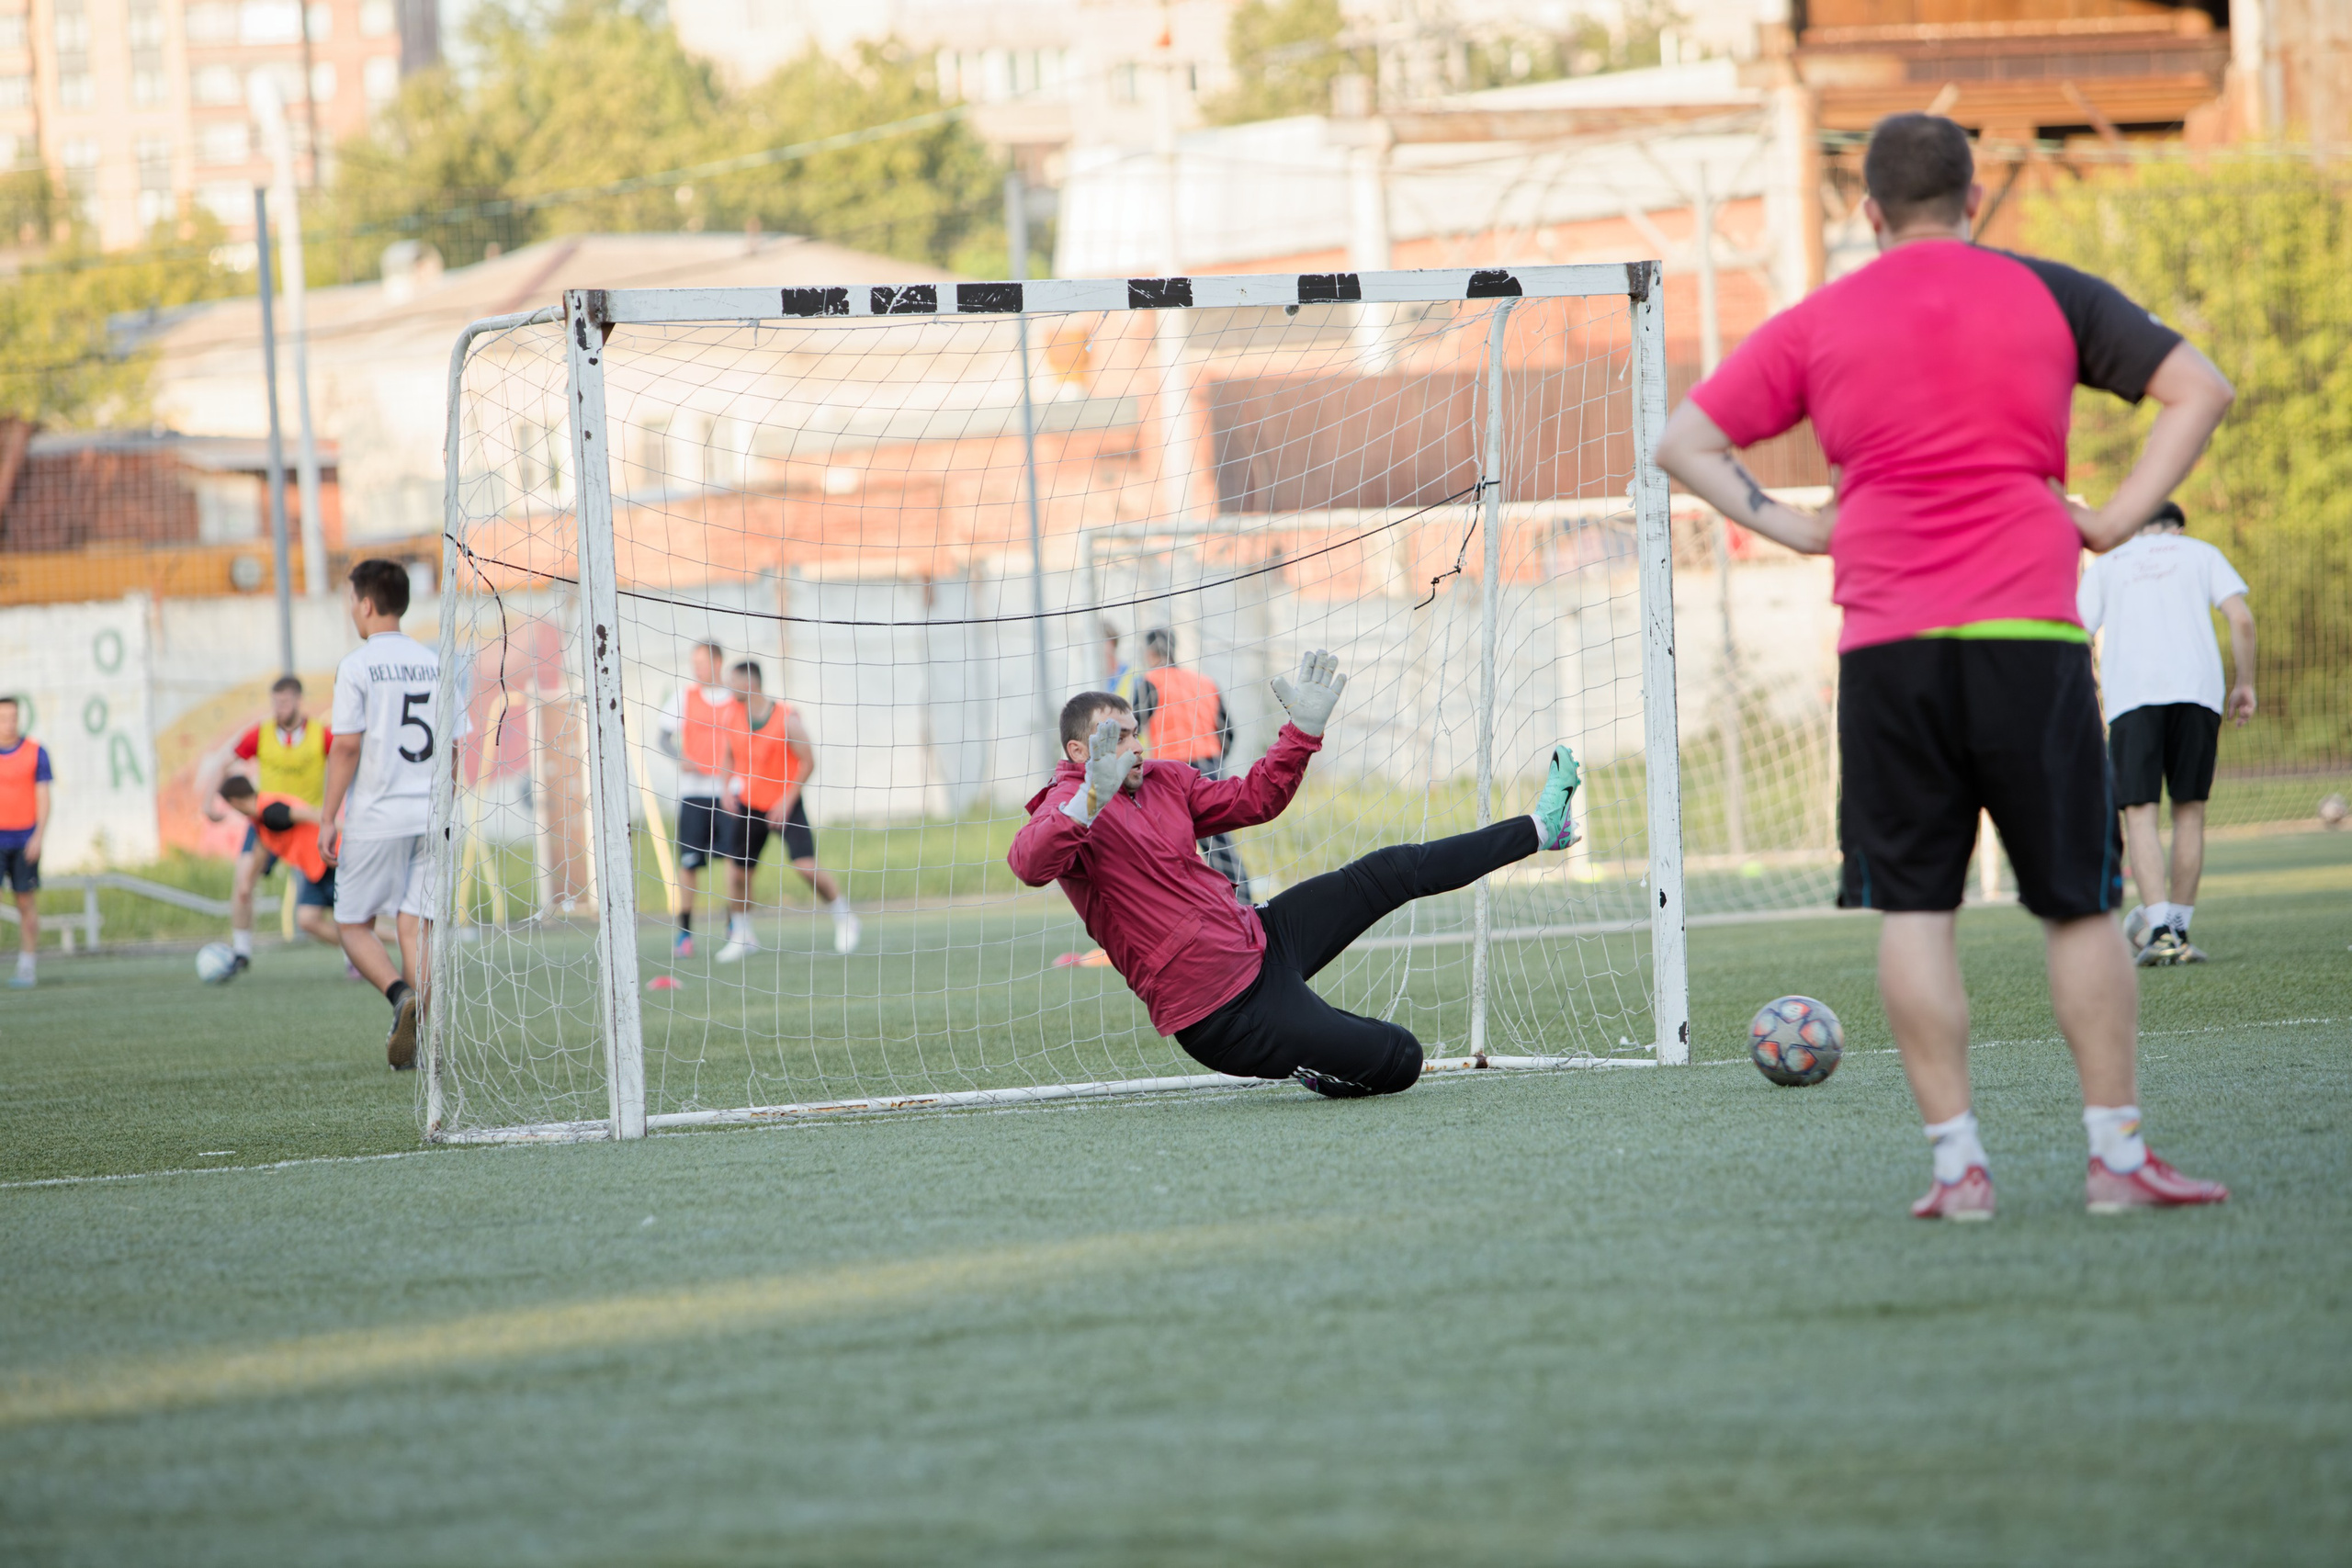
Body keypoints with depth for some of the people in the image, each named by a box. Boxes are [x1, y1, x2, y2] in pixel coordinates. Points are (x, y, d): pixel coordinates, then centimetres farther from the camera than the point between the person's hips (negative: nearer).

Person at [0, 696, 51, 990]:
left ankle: (26, 969, 8)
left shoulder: (36, 752, -1)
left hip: (25, 841, 0)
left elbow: (43, 797, -4)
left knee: (27, 904, 1)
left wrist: (38, 836, -15)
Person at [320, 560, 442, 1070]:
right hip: (429, 816, 5)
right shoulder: (433, 664, 9)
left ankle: (401, 995, -18)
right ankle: (425, 1041, -3)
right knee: (416, 925, 6)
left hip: (375, 819, -5)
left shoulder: (357, 666, -8)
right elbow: (448, 744, 12)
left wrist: (327, 818, -8)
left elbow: (346, 746, -12)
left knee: (354, 924, 7)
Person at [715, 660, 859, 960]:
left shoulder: (786, 719, -16)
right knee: (737, 870, 2)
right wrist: (729, 788, 1)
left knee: (805, 865, -16)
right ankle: (742, 937, 20)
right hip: (750, 806, 5)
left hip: (786, 805, -5)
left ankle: (844, 917, 5)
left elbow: (808, 761, -12)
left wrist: (787, 802, -16)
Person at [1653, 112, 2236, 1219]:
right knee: (2077, 902, 6)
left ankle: (1957, 1163, 0)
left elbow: (1683, 443, 8)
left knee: (1912, 906, 4)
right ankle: (2118, 1154, 5)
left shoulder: (1818, 325, 8)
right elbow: (2200, 388, 5)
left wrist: (1787, 526, 7)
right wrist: (2121, 515, 4)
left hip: (1886, 646, 0)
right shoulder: (2049, 297, 7)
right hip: (2031, 631, 0)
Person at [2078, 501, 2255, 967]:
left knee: (2139, 813, -5)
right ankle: (2179, 927, 9)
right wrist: (2244, 684, 12)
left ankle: (2160, 929, -20)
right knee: (2189, 810, 11)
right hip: (2196, 685, 0)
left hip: (2130, 696, 0)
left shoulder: (2107, 564, 21)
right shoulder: (2200, 553, 19)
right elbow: (2241, 619, 5)